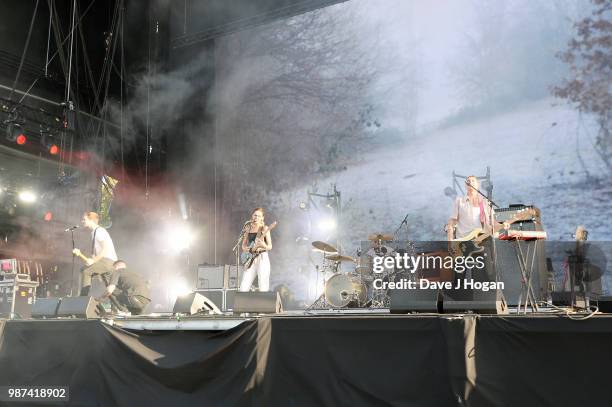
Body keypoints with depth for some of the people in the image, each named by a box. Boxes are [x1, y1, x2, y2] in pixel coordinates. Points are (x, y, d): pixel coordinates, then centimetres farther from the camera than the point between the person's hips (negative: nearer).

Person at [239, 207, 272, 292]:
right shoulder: (248, 228, 11)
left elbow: (270, 247, -3)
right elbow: (243, 246, 16)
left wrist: (264, 245, -25)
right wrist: (250, 249, -6)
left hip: (262, 258, -4)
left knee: (263, 288, -7)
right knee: (243, 287, -3)